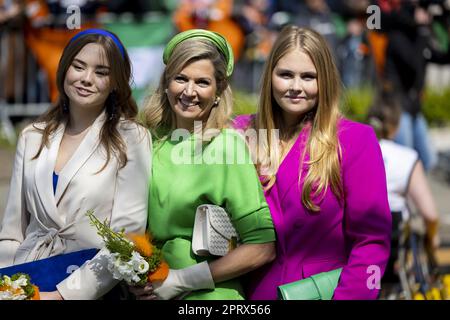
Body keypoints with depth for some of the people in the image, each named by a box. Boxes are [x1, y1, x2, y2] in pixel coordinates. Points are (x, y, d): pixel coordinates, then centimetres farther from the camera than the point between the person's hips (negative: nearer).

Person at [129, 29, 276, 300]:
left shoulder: (227, 144, -15)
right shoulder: (153, 139, -1)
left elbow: (263, 247, -17)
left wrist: (181, 280, -17)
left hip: (205, 296, -5)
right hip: (147, 292, 5)